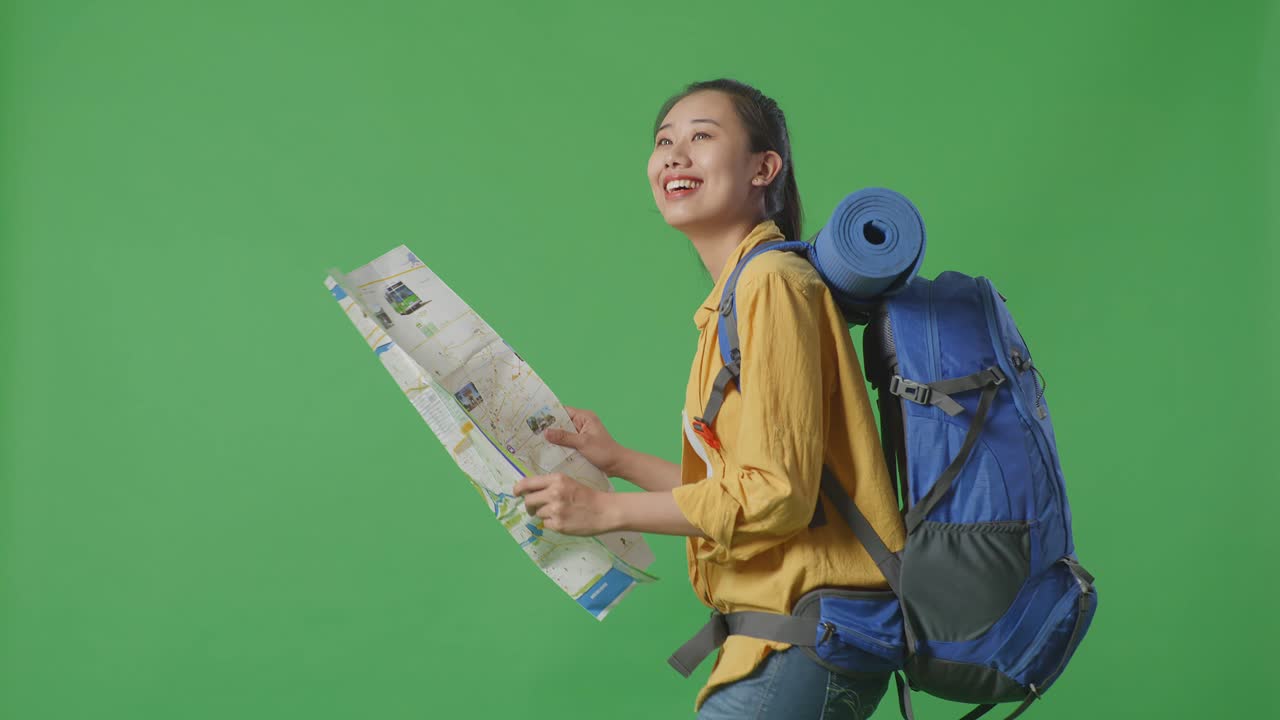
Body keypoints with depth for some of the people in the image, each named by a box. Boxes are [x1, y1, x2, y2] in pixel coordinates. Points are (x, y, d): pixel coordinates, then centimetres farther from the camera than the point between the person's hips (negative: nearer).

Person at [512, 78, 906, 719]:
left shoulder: (772, 282, -13)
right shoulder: (739, 292, 15)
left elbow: (776, 493, -18)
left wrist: (609, 510, -11)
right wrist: (619, 461, 17)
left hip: (812, 638, -9)